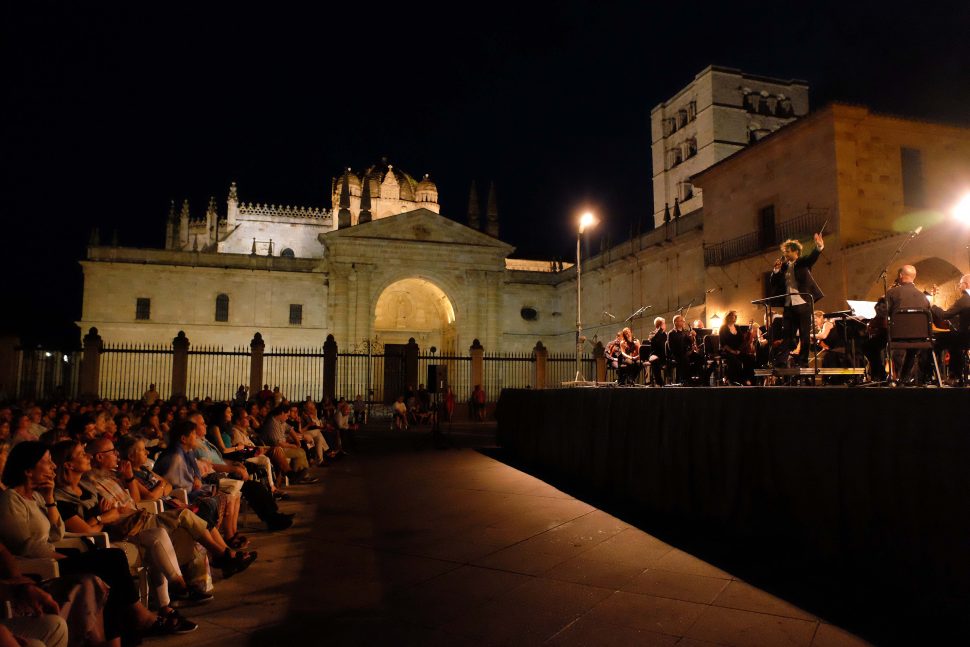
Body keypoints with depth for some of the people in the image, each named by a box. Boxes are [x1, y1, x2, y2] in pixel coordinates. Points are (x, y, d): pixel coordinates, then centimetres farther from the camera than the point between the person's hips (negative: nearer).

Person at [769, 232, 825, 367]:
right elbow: (772, 283, 9)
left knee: (804, 335, 0)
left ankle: (803, 363, 3)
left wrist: (819, 247, -38)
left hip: (803, 304, -4)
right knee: (788, 335, 4)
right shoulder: (784, 266, 13)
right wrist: (776, 269, -6)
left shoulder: (803, 262, 2)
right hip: (788, 306, 4)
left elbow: (812, 257, -19)